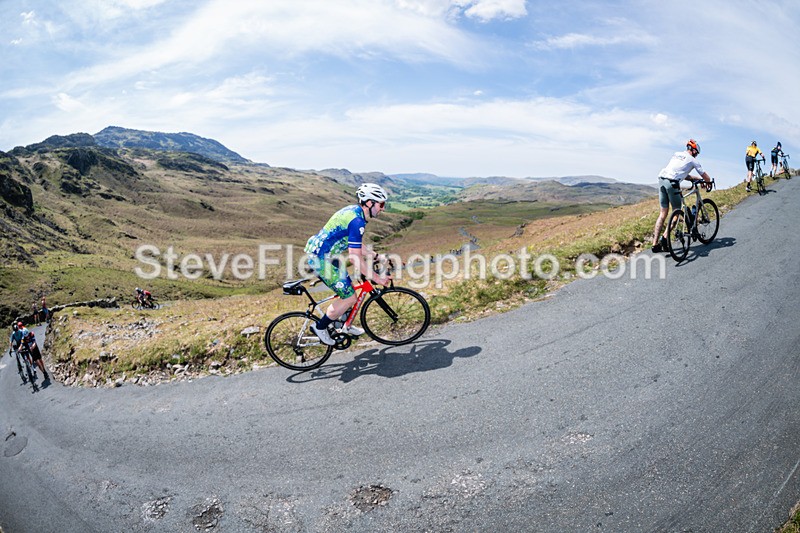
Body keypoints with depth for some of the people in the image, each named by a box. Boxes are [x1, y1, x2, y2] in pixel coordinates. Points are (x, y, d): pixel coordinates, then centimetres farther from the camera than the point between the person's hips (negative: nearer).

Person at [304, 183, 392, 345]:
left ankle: (344, 325, 34)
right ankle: (320, 327, 11)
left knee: (348, 288, 19)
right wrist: (376, 278, -17)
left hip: (317, 253, 10)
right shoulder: (357, 221, -23)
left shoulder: (354, 210, 7)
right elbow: (355, 259, -23)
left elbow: (356, 245, 20)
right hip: (321, 259, -10)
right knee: (349, 297, -3)